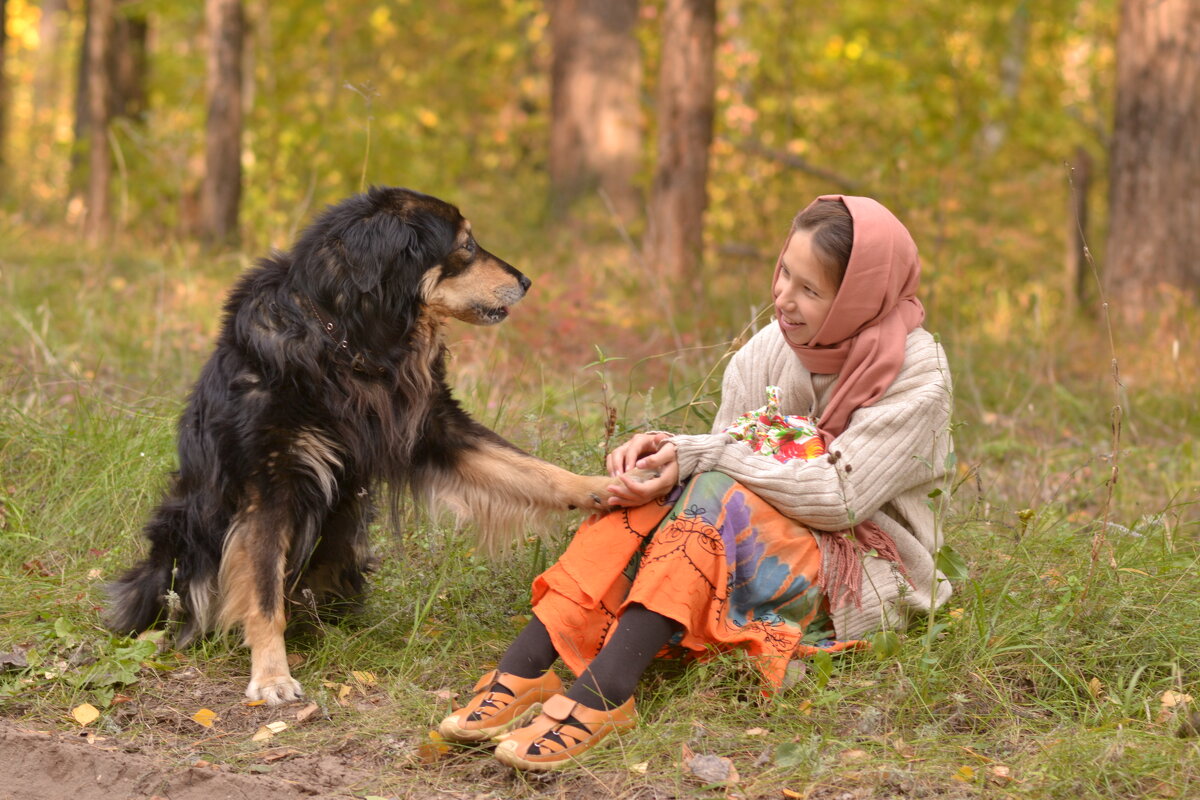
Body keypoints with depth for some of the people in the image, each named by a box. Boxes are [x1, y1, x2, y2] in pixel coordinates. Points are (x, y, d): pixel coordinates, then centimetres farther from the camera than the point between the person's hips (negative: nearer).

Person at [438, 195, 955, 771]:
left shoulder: (917, 375, -14)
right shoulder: (771, 348, 3)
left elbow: (839, 496, -22)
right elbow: (723, 459, -1)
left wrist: (701, 455, -25)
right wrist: (669, 450, -25)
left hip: (865, 572, -5)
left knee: (718, 494, -32)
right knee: (651, 486, -23)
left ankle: (602, 692, -47)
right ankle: (523, 668, -36)